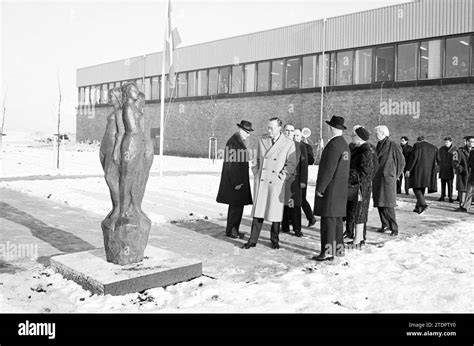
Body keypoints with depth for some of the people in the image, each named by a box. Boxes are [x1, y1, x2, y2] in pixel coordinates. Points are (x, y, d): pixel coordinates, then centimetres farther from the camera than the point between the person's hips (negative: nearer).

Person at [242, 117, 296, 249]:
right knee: (258, 211, 3)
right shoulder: (262, 141, 8)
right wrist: (256, 174, 9)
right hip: (261, 182, 3)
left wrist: (281, 176, -8)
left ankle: (274, 240, 22)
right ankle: (253, 240, 8)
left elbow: (292, 164, -1)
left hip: (276, 184, -2)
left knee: (275, 213, 6)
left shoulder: (289, 144, -3)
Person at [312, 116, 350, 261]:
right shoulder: (344, 144, 14)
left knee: (328, 219, -5)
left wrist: (320, 188, -17)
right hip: (340, 189, 10)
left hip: (331, 189, -10)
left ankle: (328, 252, -2)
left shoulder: (333, 145, -17)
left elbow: (328, 170, -22)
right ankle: (338, 248, 24)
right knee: (337, 219, 16)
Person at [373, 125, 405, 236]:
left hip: (387, 178, -7)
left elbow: (401, 162, -4)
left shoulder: (393, 146, -8)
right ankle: (385, 225, 19)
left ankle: (394, 228, -3)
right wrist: (373, 176, 14)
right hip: (377, 178, 7)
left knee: (388, 204, -10)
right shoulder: (379, 145, 14)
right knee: (379, 203, 8)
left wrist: (395, 176, -1)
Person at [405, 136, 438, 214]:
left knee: (416, 187, 0)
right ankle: (418, 207, 15)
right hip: (428, 171, 5)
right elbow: (437, 161, 12)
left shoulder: (417, 145, -2)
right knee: (421, 189, 14)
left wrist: (408, 170, -10)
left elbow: (413, 158, -11)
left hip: (418, 170, -5)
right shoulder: (434, 148, 13)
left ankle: (423, 204, -18)